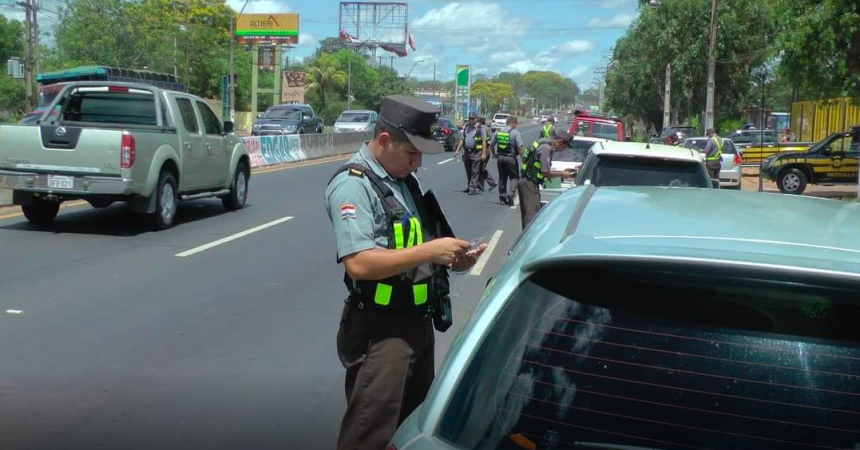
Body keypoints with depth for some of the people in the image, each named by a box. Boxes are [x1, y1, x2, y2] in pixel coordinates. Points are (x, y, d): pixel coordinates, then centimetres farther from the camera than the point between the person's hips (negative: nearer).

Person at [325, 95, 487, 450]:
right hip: (380, 331, -9)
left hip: (419, 322, 9)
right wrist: (429, 251, -26)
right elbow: (358, 263, -27)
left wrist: (451, 259, 0)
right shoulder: (353, 185, -16)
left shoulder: (407, 179, 11)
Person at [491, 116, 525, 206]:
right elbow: (520, 147, -14)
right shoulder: (515, 132, -7)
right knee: (514, 177, 5)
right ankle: (510, 194, -12)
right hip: (510, 157, -5)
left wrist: (495, 153, 27)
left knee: (502, 177, 15)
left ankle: (502, 196, 17)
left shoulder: (498, 131, 8)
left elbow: (491, 144, 14)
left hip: (500, 157, 5)